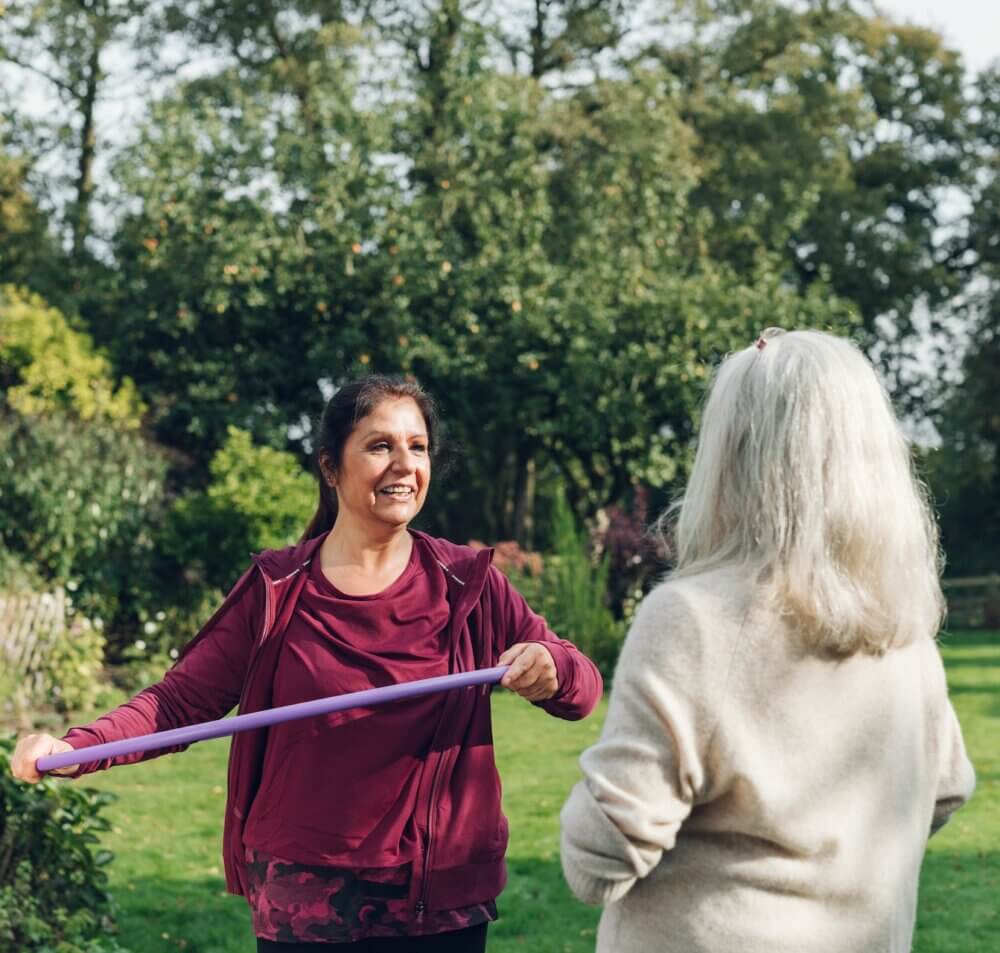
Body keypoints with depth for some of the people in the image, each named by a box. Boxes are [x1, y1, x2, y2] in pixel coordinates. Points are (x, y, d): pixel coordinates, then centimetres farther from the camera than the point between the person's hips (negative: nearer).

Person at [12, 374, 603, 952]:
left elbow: (583, 689, 1)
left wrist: (551, 669, -22)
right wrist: (72, 748, -18)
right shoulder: (277, 591, -3)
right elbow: (180, 702, -2)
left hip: (442, 906, 1)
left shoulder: (467, 585, -1)